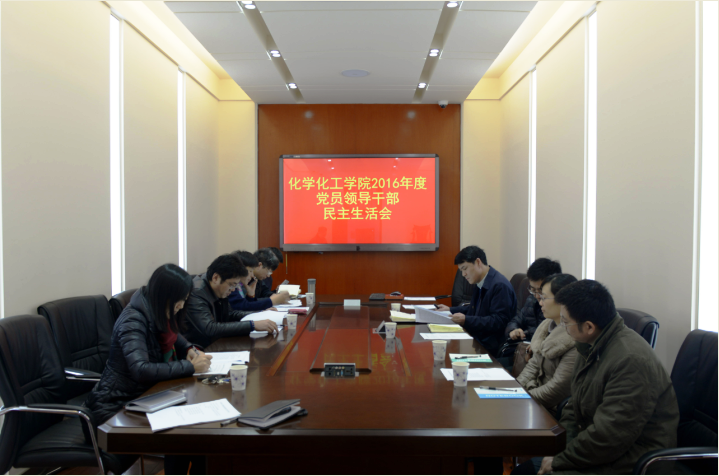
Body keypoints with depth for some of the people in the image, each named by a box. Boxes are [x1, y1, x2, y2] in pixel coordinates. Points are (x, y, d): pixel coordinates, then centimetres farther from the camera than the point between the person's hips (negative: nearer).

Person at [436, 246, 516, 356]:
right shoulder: (480, 284, 12)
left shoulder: (500, 286, -17)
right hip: (477, 340, 9)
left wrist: (466, 320, -25)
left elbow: (499, 322, -21)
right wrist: (450, 310, 20)